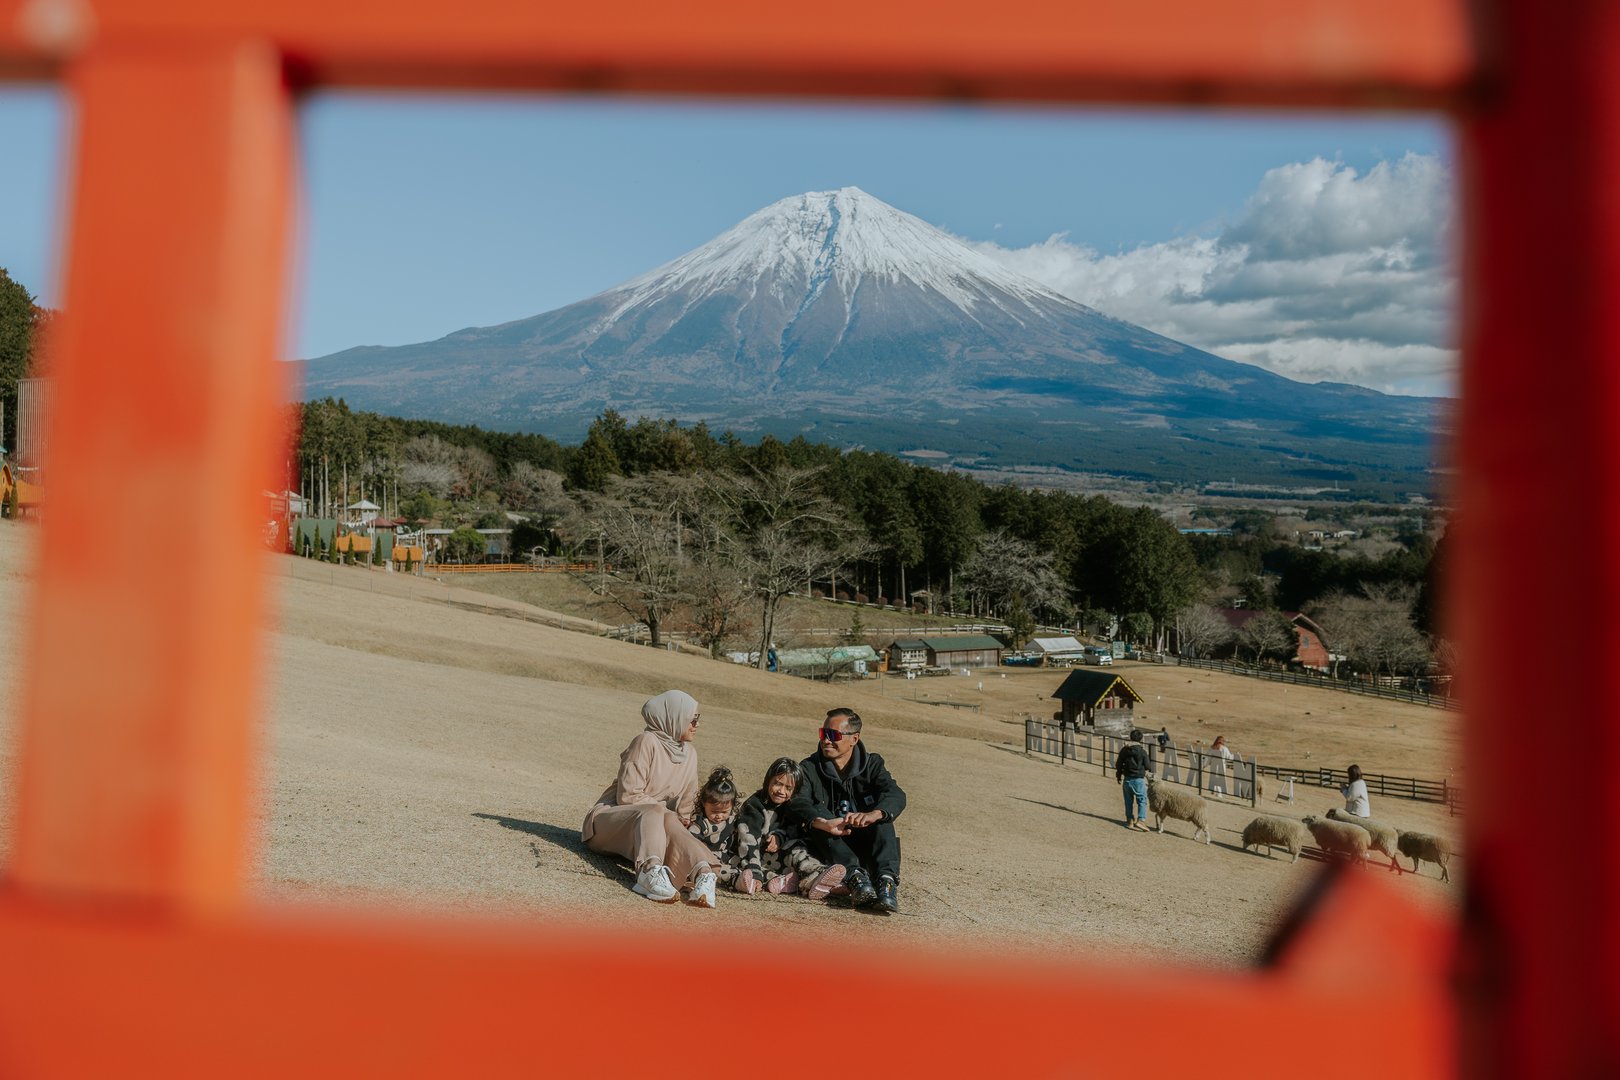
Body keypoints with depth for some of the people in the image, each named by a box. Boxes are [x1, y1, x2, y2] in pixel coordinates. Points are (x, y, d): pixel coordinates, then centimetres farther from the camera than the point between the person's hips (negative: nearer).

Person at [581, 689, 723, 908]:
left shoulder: (690, 754, 10)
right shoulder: (647, 742, -13)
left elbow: (686, 801, 16)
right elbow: (628, 796, -17)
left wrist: (681, 820, 1)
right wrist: (663, 807, -13)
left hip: (648, 824, 5)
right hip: (610, 817, -5)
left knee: (670, 822, -31)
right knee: (654, 812, -36)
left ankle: (702, 874, -57)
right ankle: (651, 872, -62)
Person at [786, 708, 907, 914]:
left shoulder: (872, 764, 5)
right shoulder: (809, 768, 2)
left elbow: (896, 795, -15)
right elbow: (798, 803, -19)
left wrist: (872, 815, -39)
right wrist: (823, 824, -41)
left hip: (865, 847, 1)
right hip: (828, 849, -1)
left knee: (882, 816, -25)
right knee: (819, 811, -27)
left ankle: (887, 881, -43)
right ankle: (855, 876, -44)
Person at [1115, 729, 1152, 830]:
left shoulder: (1124, 749, 0)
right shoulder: (1142, 750, -11)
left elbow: (1118, 764, 4)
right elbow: (1147, 766, -5)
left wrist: (1119, 776, 18)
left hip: (1127, 779, 4)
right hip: (1139, 779, -4)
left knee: (1129, 801, 15)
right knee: (1142, 801, 2)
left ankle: (1130, 821, 20)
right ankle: (1141, 820, -11)